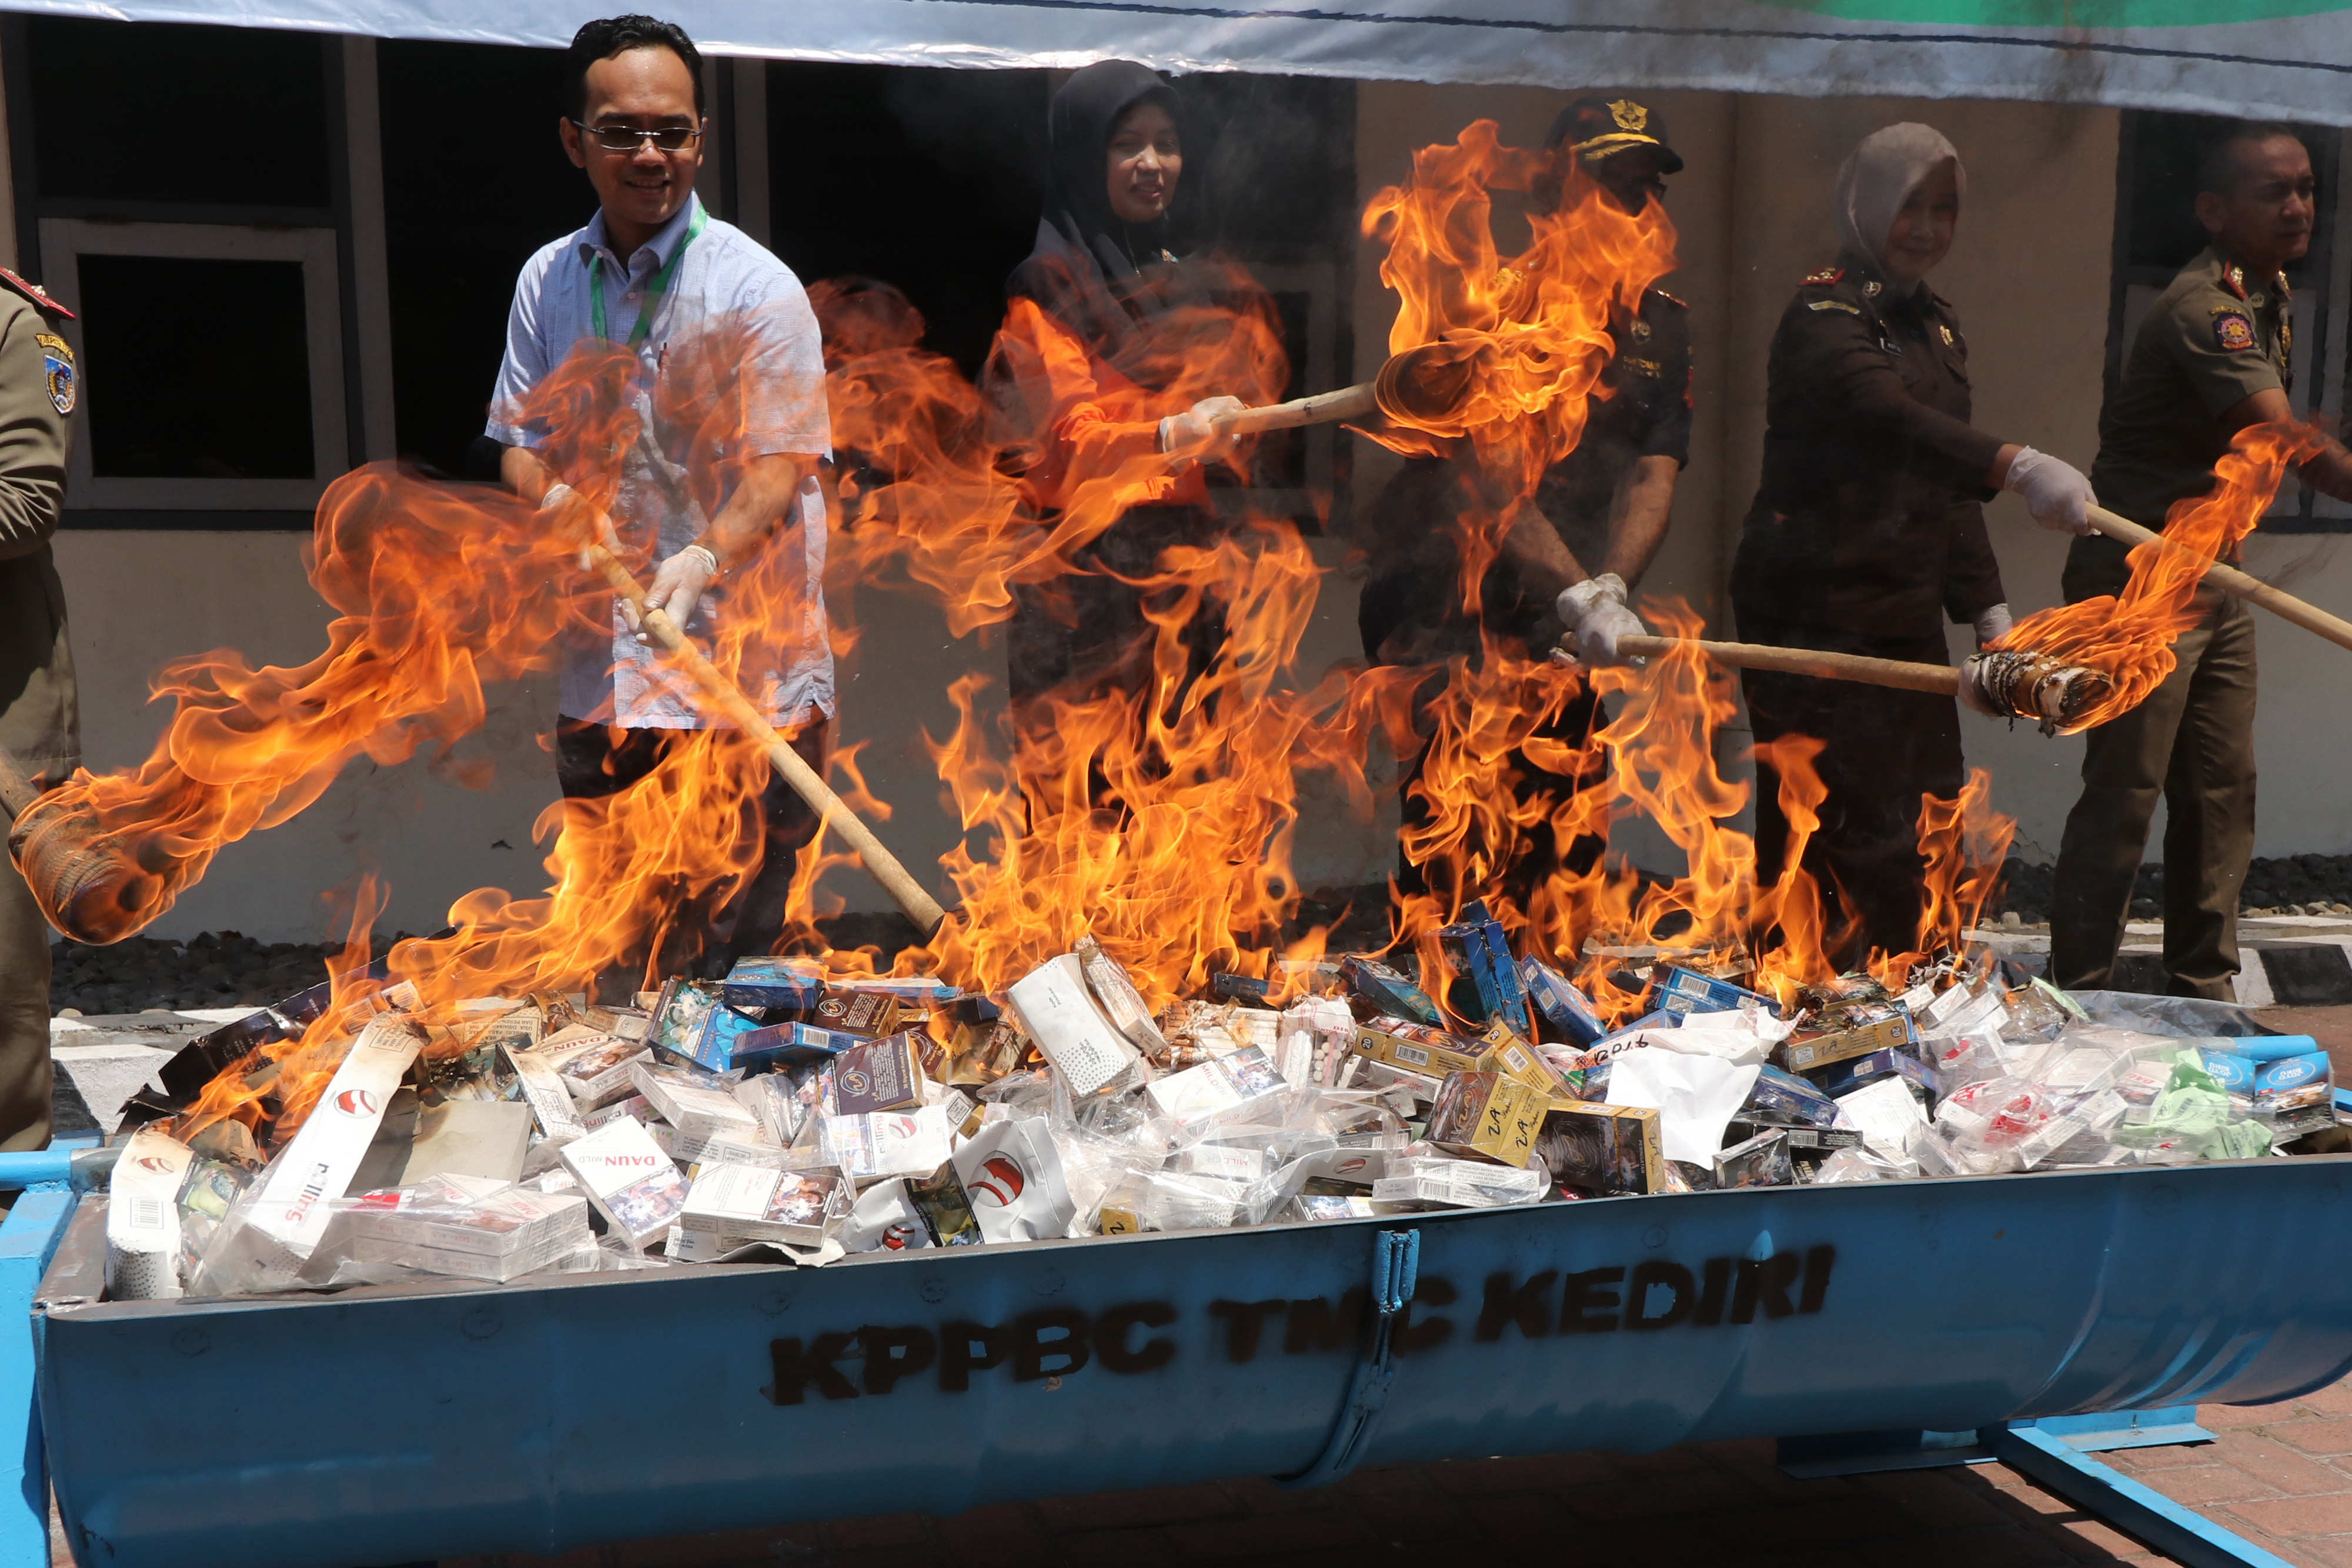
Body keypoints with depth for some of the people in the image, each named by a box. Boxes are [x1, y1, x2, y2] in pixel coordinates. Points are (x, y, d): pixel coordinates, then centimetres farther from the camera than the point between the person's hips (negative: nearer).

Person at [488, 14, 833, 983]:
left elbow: (778, 469, -14)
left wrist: (705, 556, -34)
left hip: (747, 678, -4)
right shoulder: (548, 281, 9)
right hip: (602, 672, 5)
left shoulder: (756, 287, -7)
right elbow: (519, 439, 14)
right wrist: (550, 499, -11)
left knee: (734, 954, 0)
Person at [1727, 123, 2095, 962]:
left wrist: (1985, 605, 13)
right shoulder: (1825, 312, -10)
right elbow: (1887, 417, -31)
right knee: (1826, 839, -8)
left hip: (1905, 618, 8)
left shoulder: (1936, 323, 17)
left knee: (1913, 829, 7)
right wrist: (2018, 466, -45)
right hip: (1818, 617, -8)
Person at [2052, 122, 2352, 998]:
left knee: (2222, 793, 10)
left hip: (2213, 580, 9)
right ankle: (2078, 1002, 4)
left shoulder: (2267, 299, 13)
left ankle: (2204, 993, 20)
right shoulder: (2205, 307, -19)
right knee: (2125, 795, -5)